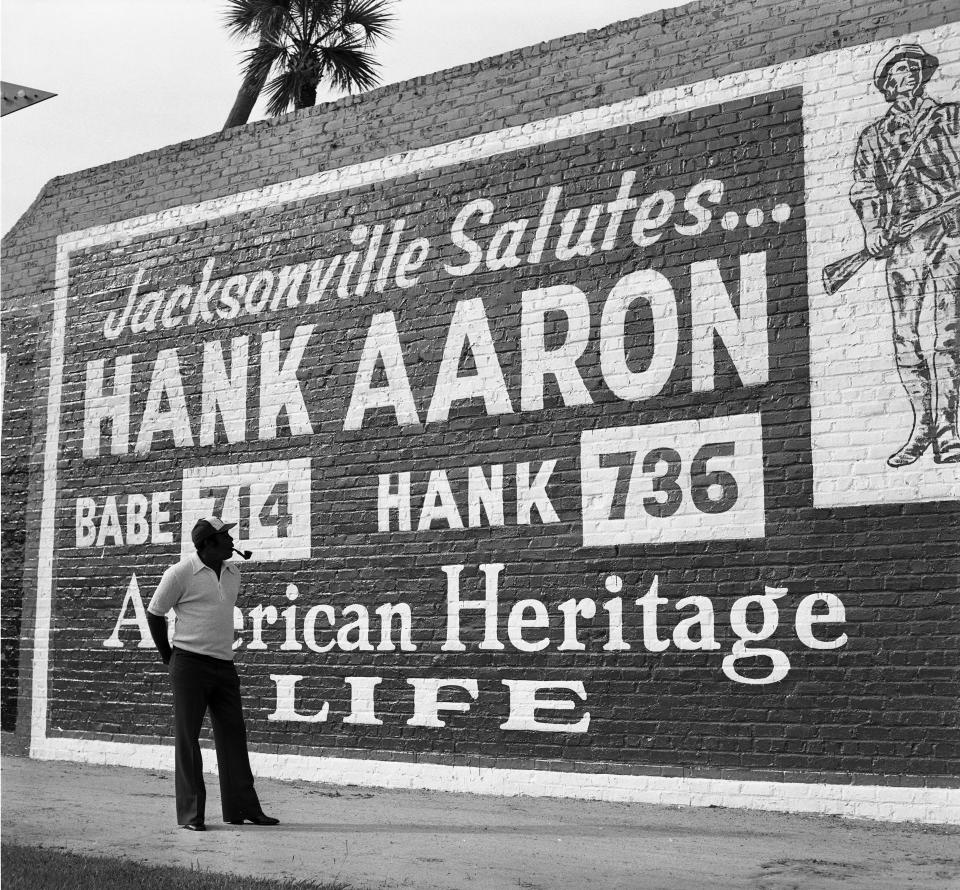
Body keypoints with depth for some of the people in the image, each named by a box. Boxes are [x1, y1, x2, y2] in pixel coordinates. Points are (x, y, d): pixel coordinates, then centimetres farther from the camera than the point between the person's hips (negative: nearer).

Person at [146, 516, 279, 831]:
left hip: (224, 666, 6)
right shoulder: (181, 573, -8)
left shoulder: (233, 574, 10)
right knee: (187, 739, -1)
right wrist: (170, 658, 2)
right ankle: (190, 813, 4)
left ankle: (242, 807, 12)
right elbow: (154, 614, -1)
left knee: (233, 735, 6)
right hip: (190, 666, -6)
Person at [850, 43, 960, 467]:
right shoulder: (873, 136, 17)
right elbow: (865, 189, 9)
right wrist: (872, 229, -7)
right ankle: (921, 425, 6)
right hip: (904, 238, 1)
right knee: (905, 336, -4)